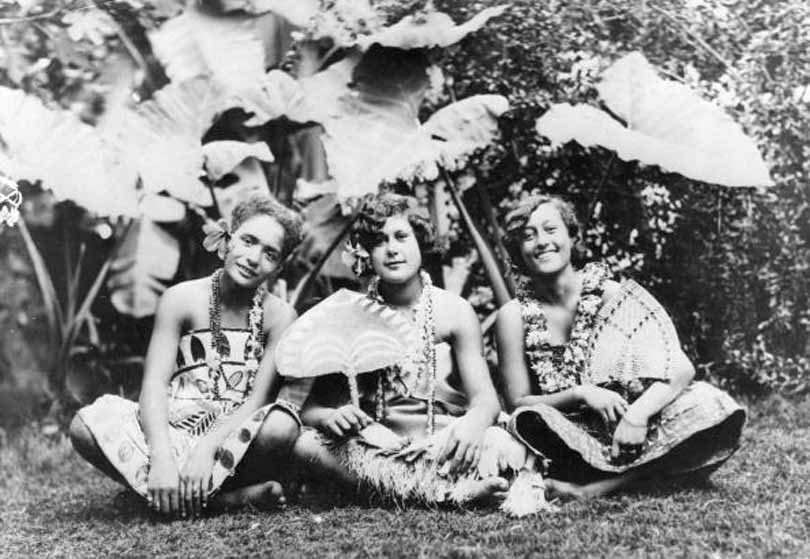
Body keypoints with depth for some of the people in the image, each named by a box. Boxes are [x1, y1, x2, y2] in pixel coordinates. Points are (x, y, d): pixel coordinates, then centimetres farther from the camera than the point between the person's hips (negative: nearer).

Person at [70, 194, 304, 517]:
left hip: (235, 437, -1)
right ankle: (224, 497, -26)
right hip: (173, 429, 1)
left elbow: (257, 402, -9)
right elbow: (154, 385, -12)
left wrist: (207, 448, -26)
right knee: (86, 425, -26)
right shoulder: (181, 300, -2)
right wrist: (161, 458, -29)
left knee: (282, 426, -34)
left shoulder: (279, 316, -2)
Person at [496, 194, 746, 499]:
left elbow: (681, 368, -9)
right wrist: (581, 394, -21)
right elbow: (518, 403, -4)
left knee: (712, 406, -25)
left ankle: (589, 488, -29)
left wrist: (637, 414, -27)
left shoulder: (613, 295, -2)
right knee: (531, 419, -36)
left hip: (631, 431, 2)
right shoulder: (515, 315, -2)